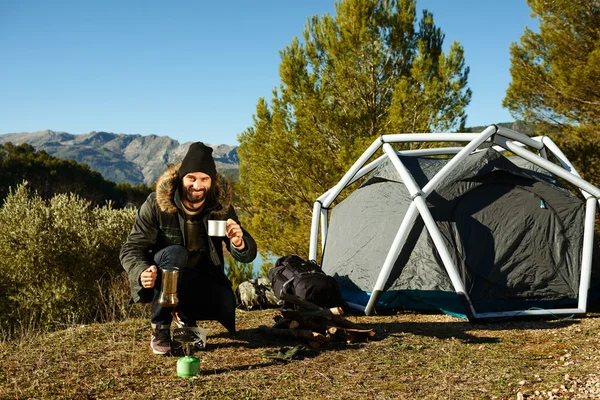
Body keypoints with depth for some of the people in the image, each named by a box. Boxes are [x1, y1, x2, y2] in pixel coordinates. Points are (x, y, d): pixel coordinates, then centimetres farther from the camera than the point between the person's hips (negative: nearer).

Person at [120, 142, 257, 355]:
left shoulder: (221, 207, -9)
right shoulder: (157, 204, -15)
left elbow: (248, 255, -9)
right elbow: (131, 248, -14)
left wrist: (239, 243, -34)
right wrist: (142, 272, -38)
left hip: (203, 282, 2)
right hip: (162, 282, -2)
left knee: (226, 304, -28)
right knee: (174, 253, -34)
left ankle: (185, 314, 8)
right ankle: (160, 331, -20)